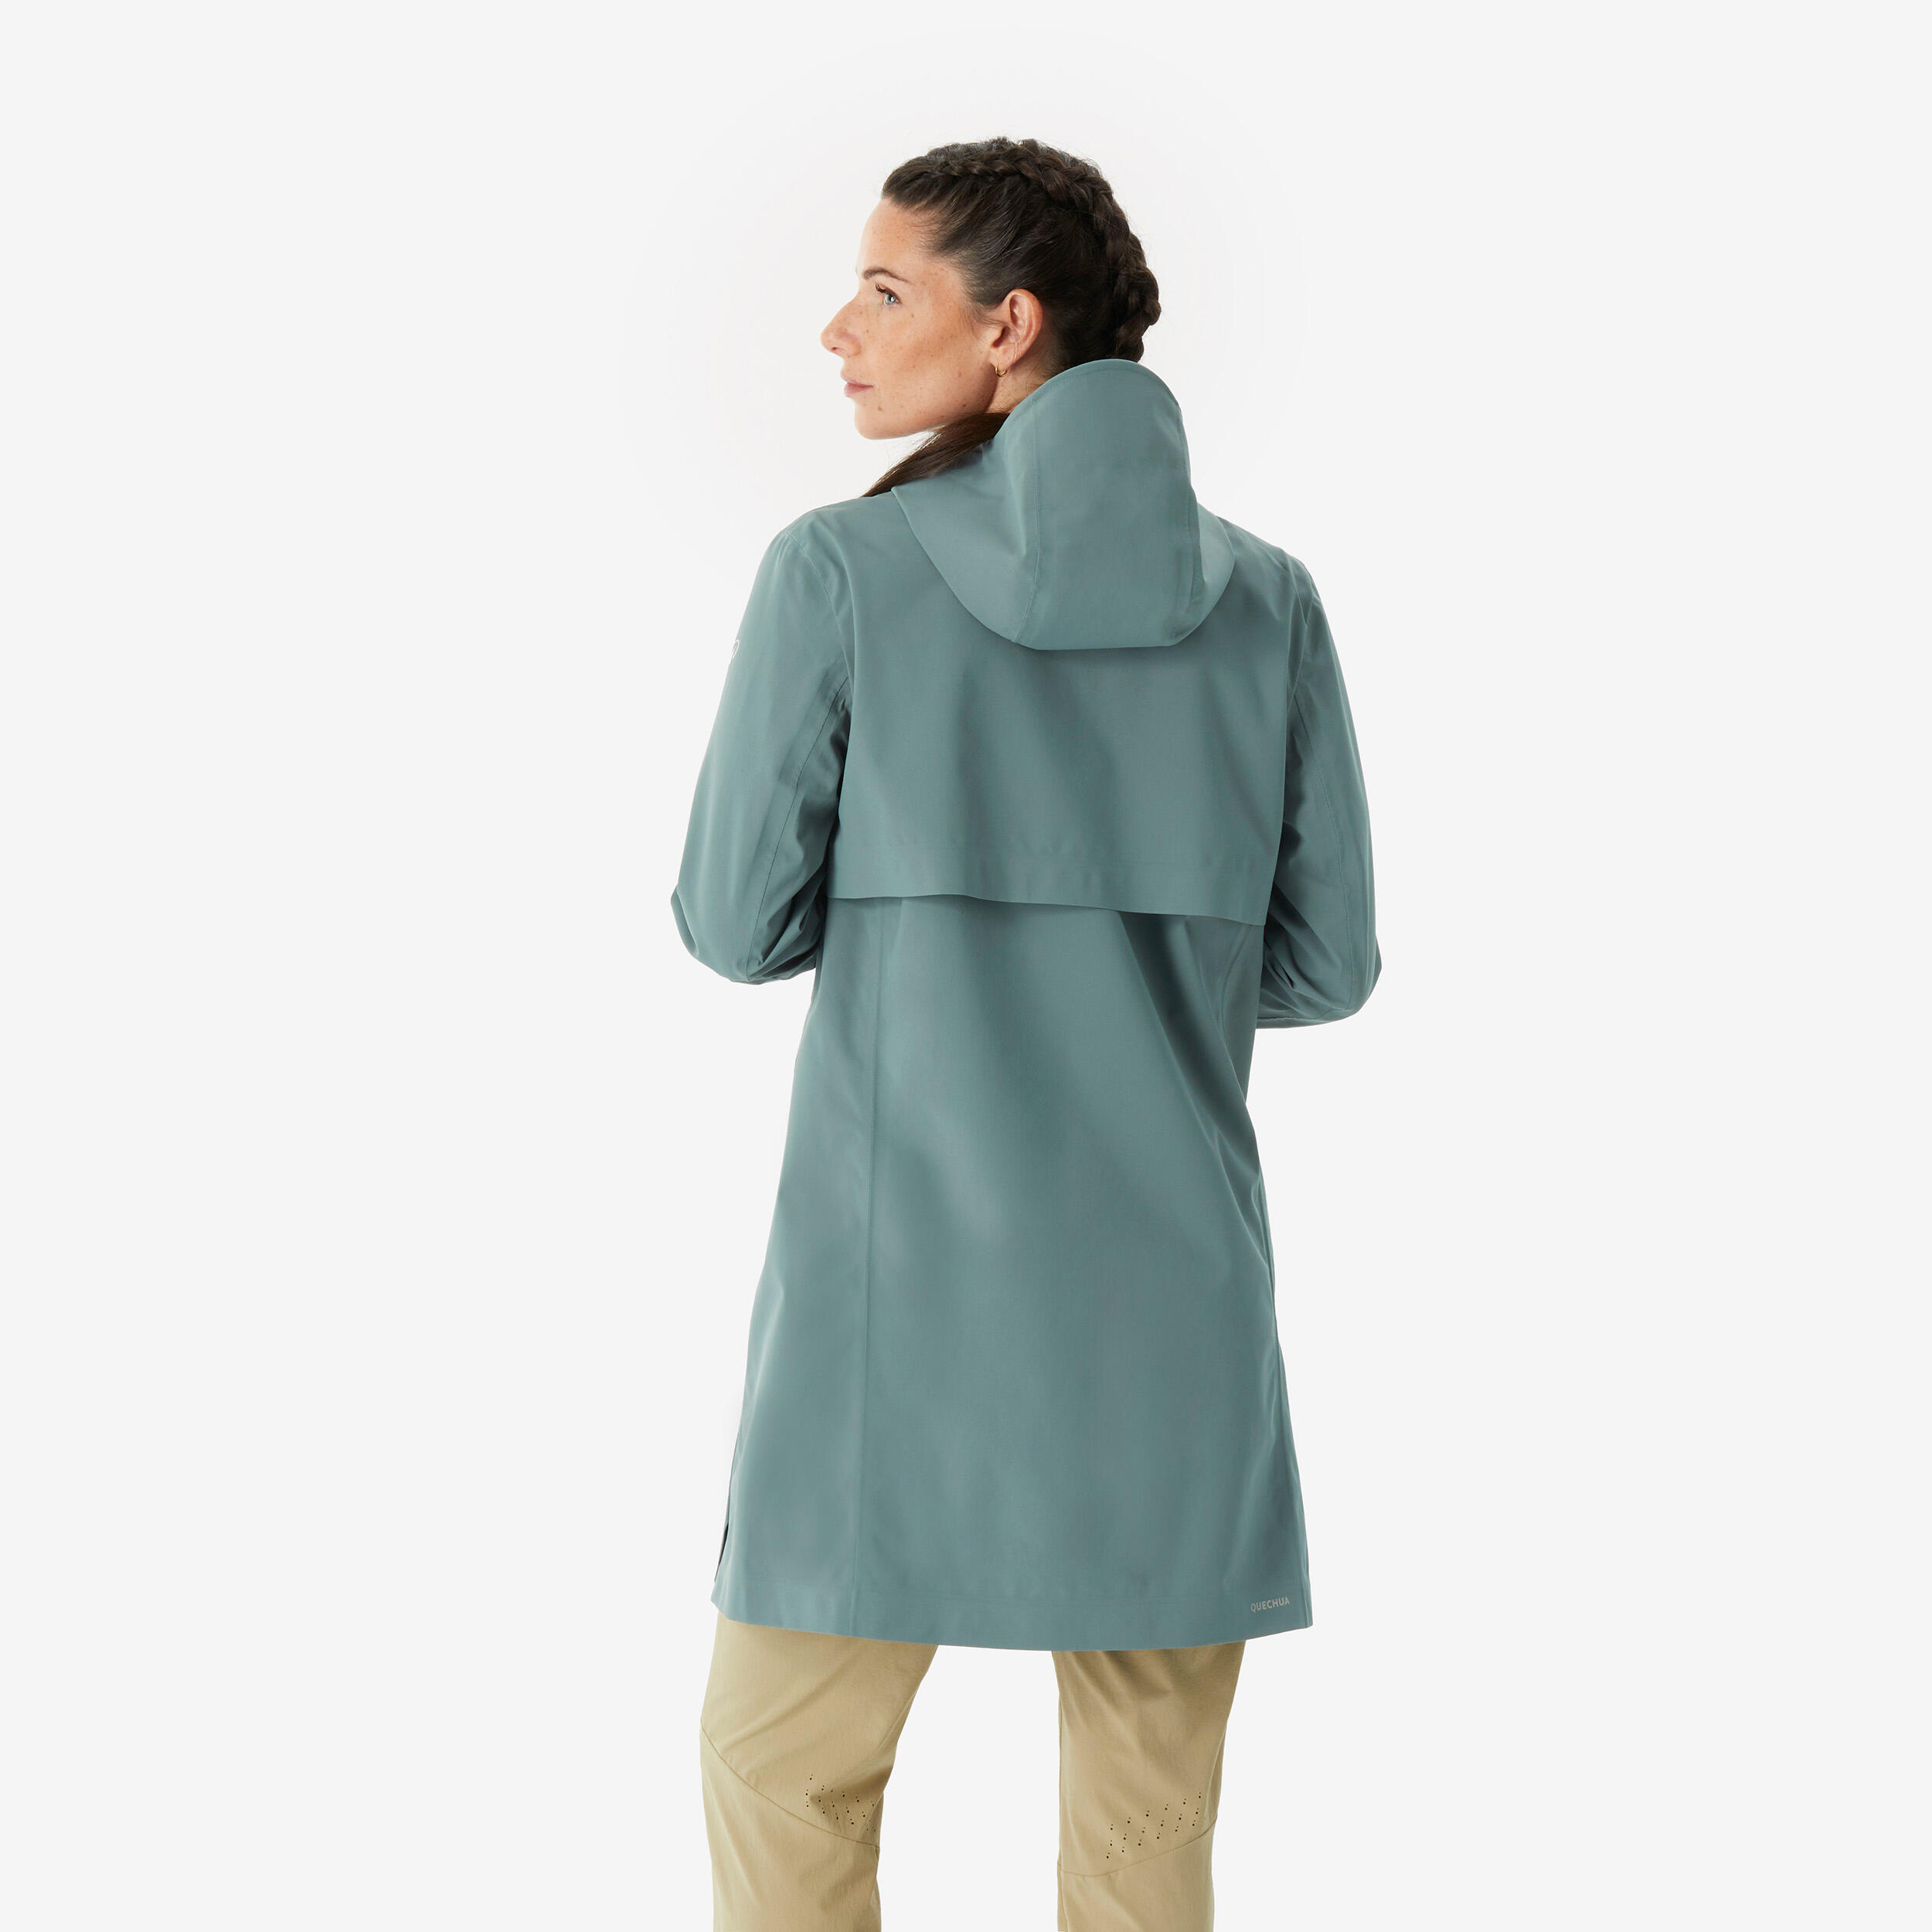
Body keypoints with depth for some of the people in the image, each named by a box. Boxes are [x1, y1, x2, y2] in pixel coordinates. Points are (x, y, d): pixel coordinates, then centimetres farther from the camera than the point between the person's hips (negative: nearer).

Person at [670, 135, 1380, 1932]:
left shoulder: (839, 571, -8)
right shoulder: (1267, 598, 1)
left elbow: (736, 922, -2)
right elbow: (1320, 960, 4)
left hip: (900, 1294, -3)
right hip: (1171, 1300, 3)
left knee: (785, 1770, 12)